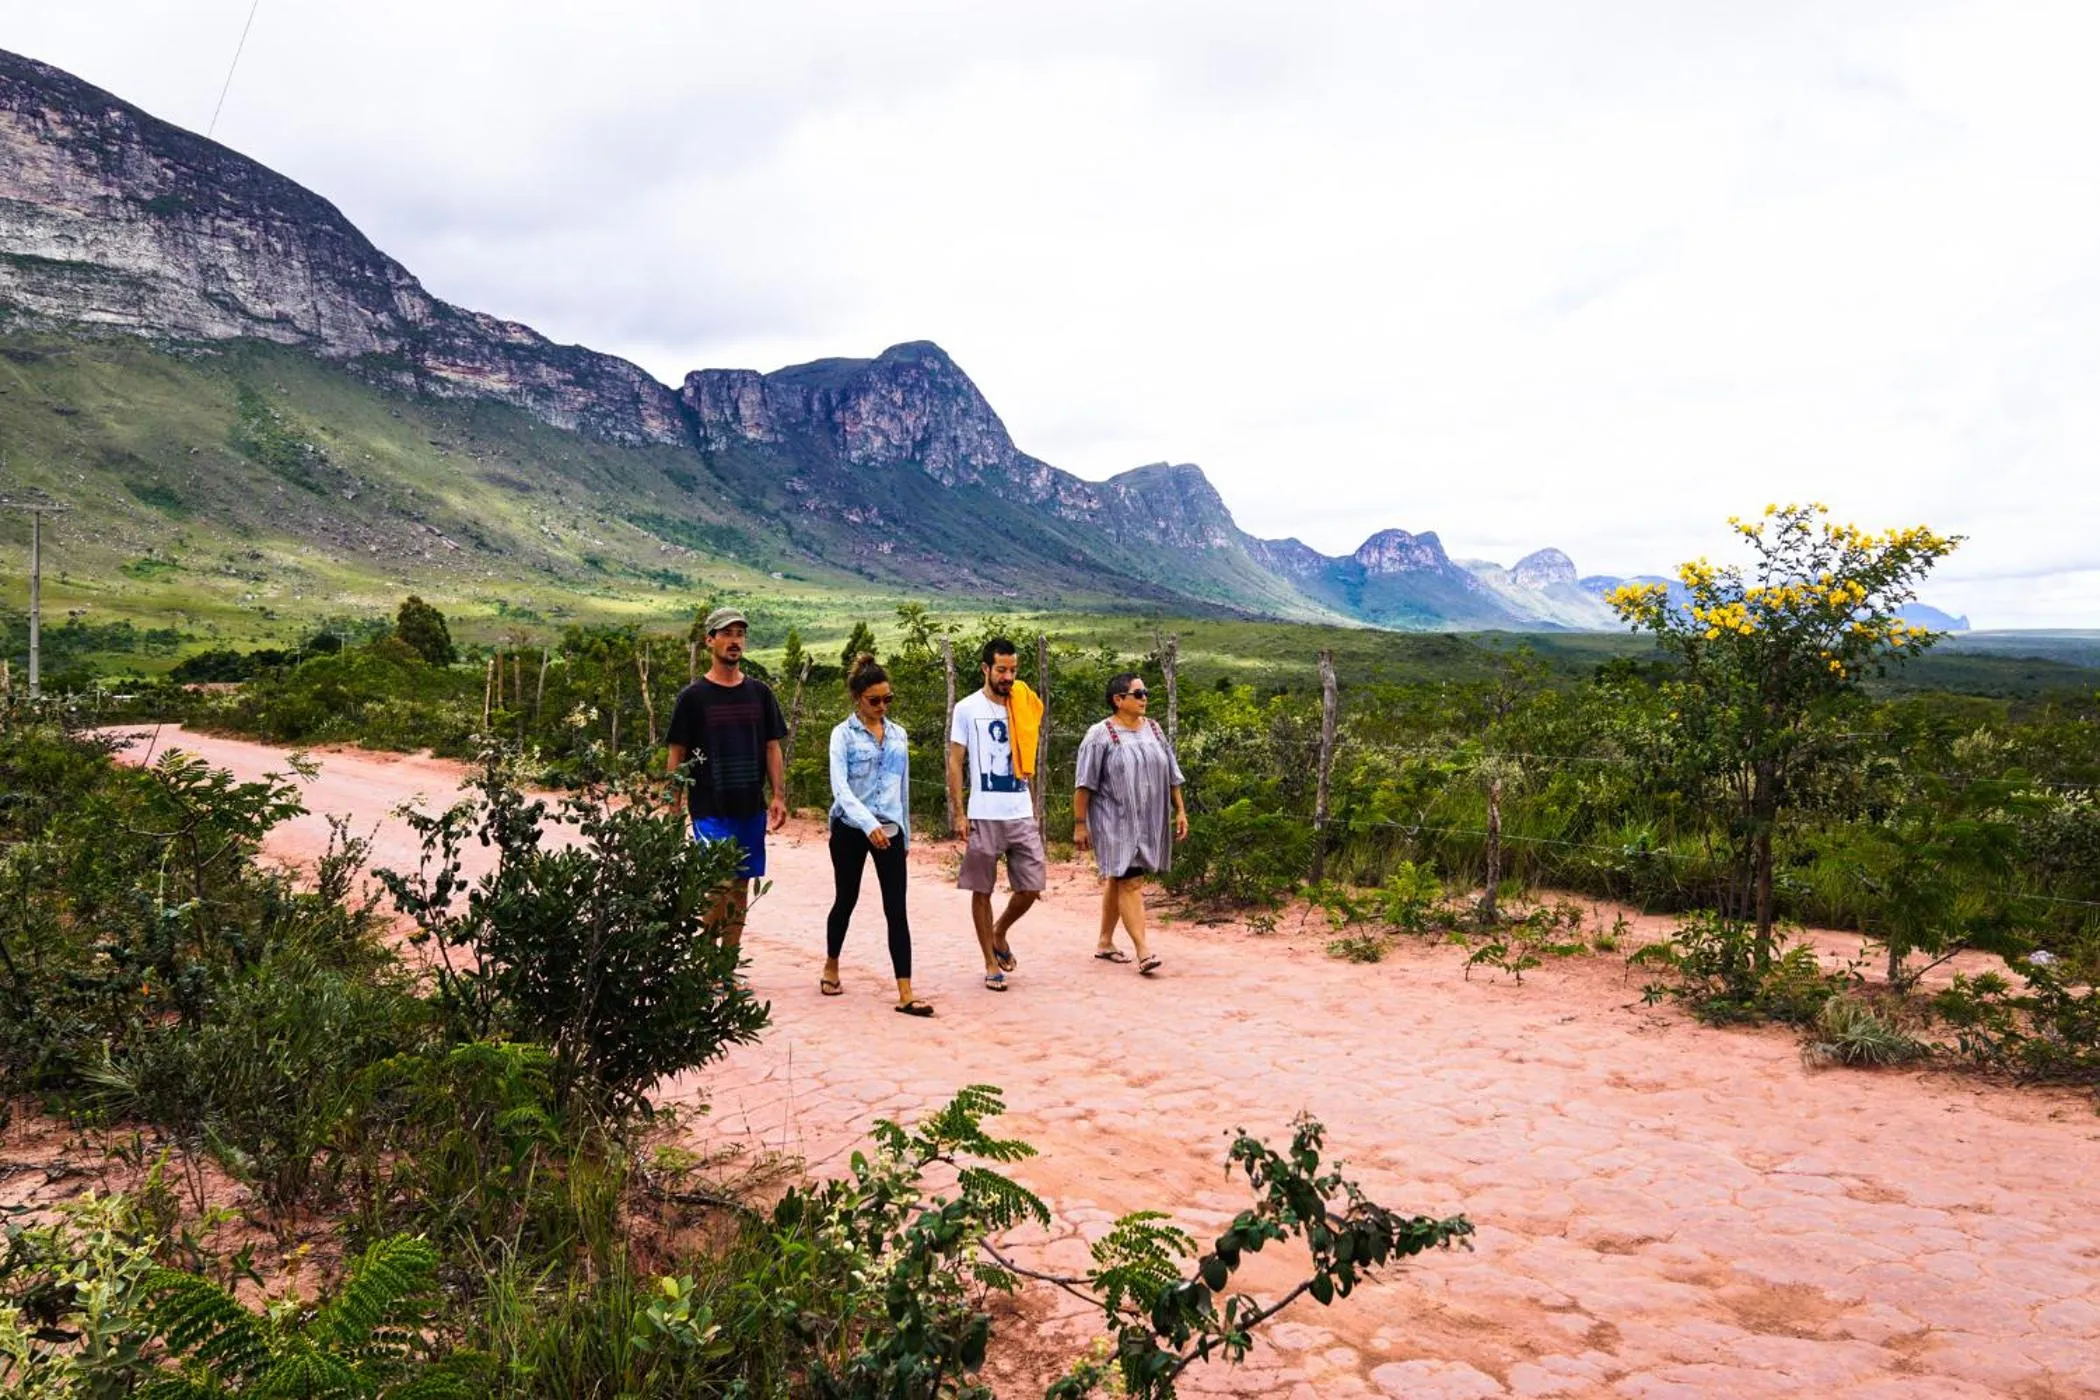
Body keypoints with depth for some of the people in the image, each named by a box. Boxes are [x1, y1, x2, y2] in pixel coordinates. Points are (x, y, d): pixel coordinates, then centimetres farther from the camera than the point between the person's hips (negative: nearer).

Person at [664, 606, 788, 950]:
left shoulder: (760, 693, 9)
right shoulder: (693, 696, -2)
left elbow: (772, 748, 12)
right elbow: (677, 757, -1)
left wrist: (779, 797, 2)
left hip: (751, 808, 4)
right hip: (710, 809, -4)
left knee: (740, 889, 8)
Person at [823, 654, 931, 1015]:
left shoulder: (899, 735, 9)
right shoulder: (843, 734, -5)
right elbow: (840, 786, -16)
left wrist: (905, 833, 18)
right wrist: (868, 823, -28)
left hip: (890, 829, 3)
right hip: (851, 828, -3)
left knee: (896, 909, -5)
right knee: (846, 901, 12)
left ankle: (905, 994, -8)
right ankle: (831, 969, 37)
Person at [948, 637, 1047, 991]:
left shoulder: (1023, 707, 10)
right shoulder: (967, 708, -2)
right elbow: (955, 763, -1)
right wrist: (959, 814, -7)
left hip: (1022, 813, 4)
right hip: (984, 814, -4)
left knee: (1031, 886, 3)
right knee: (982, 891, 5)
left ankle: (999, 934, 30)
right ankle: (991, 964, 17)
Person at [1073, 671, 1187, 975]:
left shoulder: (1152, 729, 10)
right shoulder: (1100, 735, -9)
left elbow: (1171, 774, 15)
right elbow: (1084, 784, -9)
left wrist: (1180, 810, 12)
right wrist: (1080, 824, -11)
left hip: (1148, 822, 6)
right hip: (1115, 822, -6)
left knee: (1118, 880, 14)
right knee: (1130, 882, -12)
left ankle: (1105, 942, 25)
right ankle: (1143, 951, -14)